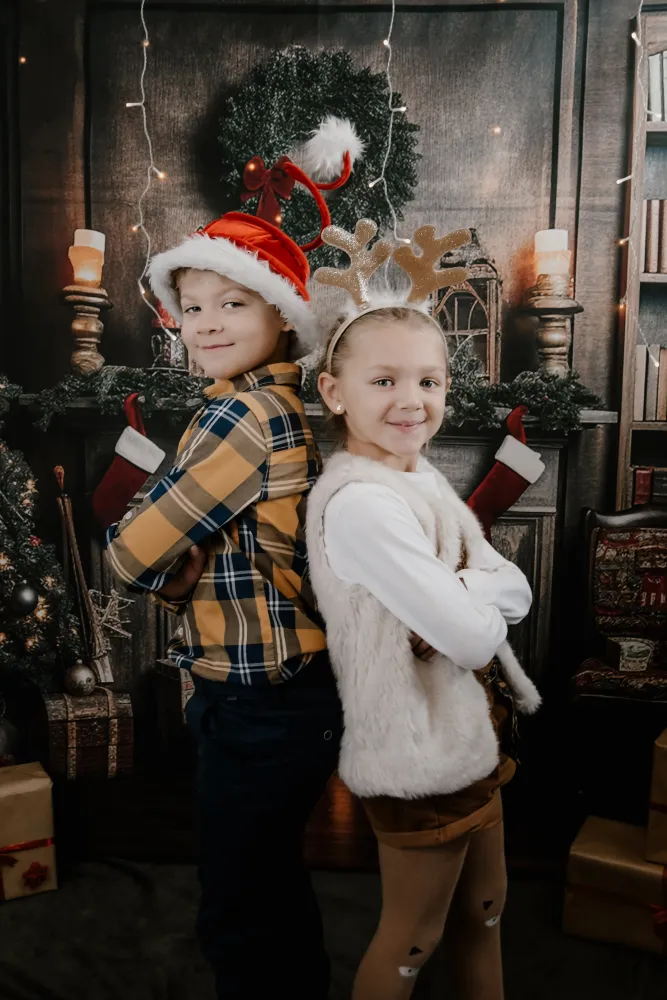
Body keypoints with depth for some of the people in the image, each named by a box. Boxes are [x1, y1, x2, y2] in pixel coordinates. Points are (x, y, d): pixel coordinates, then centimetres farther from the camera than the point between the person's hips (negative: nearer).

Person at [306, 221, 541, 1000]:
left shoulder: (424, 478, 2)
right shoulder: (359, 503, -26)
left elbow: (516, 594, -1)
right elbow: (469, 635, -28)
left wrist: (466, 588, -18)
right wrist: (481, 593, -9)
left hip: (469, 728, 8)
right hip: (420, 747, -8)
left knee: (484, 909, 26)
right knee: (413, 937, 15)